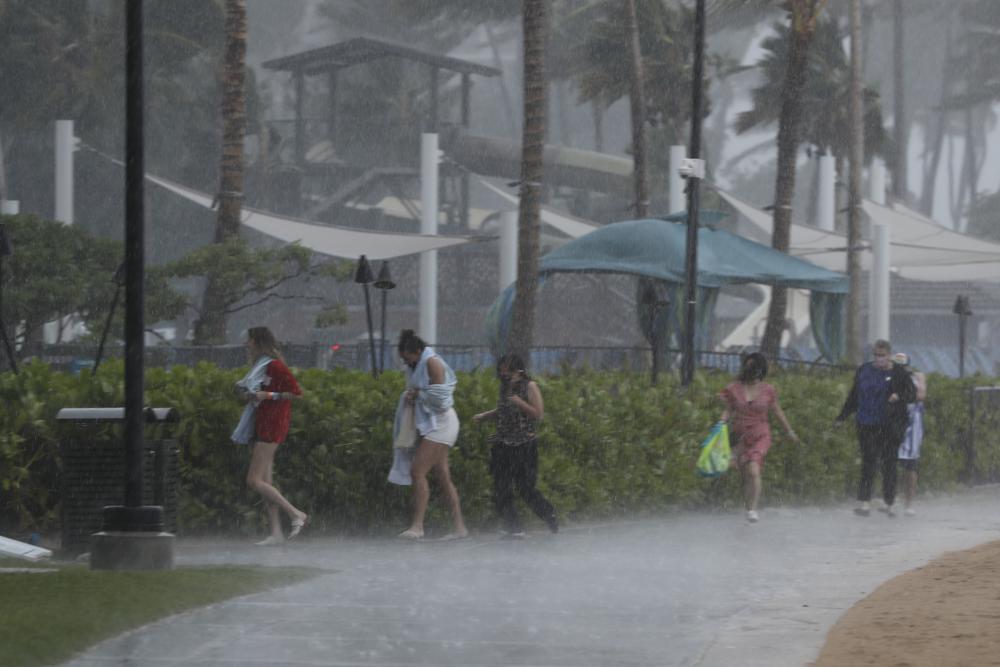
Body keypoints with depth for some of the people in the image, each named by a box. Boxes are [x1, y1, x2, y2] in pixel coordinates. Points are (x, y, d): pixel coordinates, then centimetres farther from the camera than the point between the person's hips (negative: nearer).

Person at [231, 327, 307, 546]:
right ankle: (276, 533, 5)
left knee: (254, 480, -13)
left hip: (271, 425, -10)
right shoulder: (260, 365, 15)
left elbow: (296, 392, -15)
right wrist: (249, 394, 7)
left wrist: (268, 395, -20)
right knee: (265, 482, 6)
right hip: (261, 424, 10)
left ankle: (296, 514, -9)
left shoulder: (274, 365, -12)